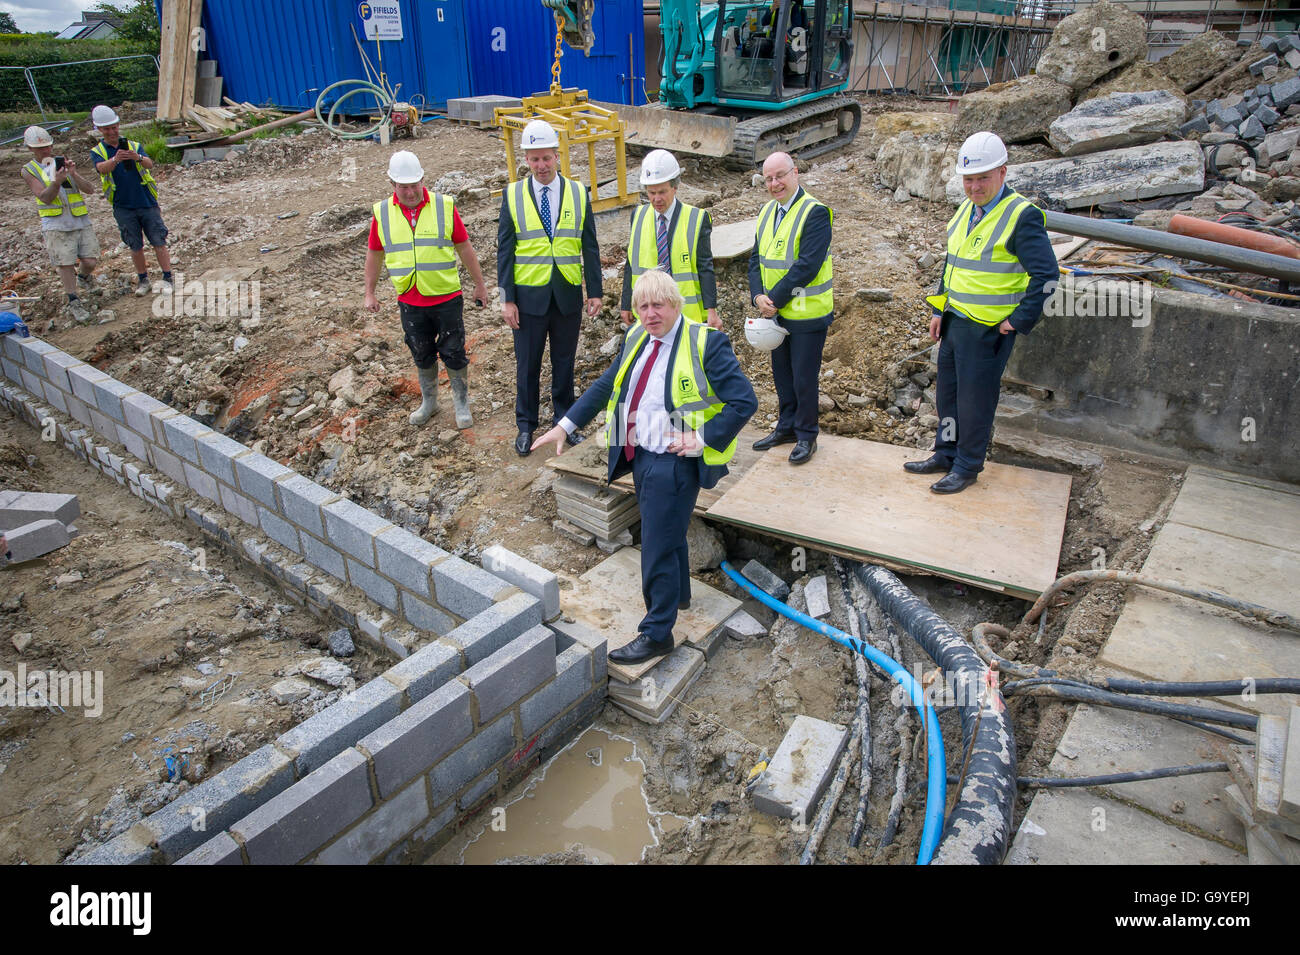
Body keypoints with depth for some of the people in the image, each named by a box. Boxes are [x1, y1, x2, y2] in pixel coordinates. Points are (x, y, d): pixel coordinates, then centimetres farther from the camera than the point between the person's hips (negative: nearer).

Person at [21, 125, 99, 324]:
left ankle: (84, 276, 35)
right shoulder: (29, 171, 4)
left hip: (81, 221, 2)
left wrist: (74, 174, -18)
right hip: (56, 226, -2)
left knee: (90, 261, 0)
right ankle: (74, 302, 8)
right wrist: (56, 182, -26)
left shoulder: (65, 162, 12)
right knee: (65, 264, -4)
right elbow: (45, 197, -10)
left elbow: (88, 188, 0)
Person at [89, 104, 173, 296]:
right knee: (135, 246, 6)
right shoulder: (97, 152, 4)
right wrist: (115, 159, -40)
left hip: (147, 203, 0)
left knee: (159, 242, -3)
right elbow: (102, 168, -19)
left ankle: (167, 279, 4)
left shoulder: (134, 145, 5)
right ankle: (142, 280, 18)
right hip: (123, 207, 0)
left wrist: (138, 157, -37)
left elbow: (150, 163, -14)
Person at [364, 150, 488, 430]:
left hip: (447, 298, -2)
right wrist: (369, 293, 12)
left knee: (454, 353, 5)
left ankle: (461, 403, 23)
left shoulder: (444, 206, -6)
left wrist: (479, 285, 6)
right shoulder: (382, 212, -1)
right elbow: (373, 254, 10)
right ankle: (429, 401, 34)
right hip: (410, 302, 2)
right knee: (422, 355, 16)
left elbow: (464, 247, 2)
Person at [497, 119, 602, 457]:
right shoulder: (512, 195, -1)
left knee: (565, 362, 13)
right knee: (527, 365, 9)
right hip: (529, 295, -1)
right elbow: (504, 250, -2)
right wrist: (507, 298, -7)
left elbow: (590, 247, 4)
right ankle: (526, 426, 24)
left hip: (568, 295, 1)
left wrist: (595, 290, 0)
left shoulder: (578, 193, 2)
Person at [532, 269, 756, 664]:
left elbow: (744, 401, -16)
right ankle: (678, 595, 45)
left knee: (658, 546, -3)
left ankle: (656, 634, 10)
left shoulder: (705, 343, -14)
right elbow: (605, 385, 15)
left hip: (675, 461, -7)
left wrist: (702, 439, -21)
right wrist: (565, 425, 8)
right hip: (640, 454, 7)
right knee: (667, 532, 23)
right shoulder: (637, 338, 7)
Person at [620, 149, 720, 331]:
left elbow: (705, 267, -6)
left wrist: (711, 310, -14)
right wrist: (626, 305, 9)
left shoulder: (697, 219, -3)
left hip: (687, 313, -2)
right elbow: (631, 265, 11)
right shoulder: (638, 216, 7)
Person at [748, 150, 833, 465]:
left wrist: (775, 299, -20)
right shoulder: (767, 212, 9)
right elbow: (756, 258, 9)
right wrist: (758, 295, -8)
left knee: (804, 379, 3)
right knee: (782, 374, 18)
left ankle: (806, 436, 20)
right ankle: (786, 427, 34)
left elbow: (807, 266, -23)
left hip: (807, 314, -7)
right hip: (776, 312, 7)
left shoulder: (815, 213, -16)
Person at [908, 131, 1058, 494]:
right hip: (954, 322, 8)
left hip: (988, 329, -8)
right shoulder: (966, 210, 10)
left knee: (974, 398, 2)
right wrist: (939, 310, 15)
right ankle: (945, 454, 31)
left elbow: (1046, 275, -17)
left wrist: (1018, 321, -16)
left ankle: (967, 466, 17)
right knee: (946, 391, 16)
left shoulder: (1022, 215, -14)